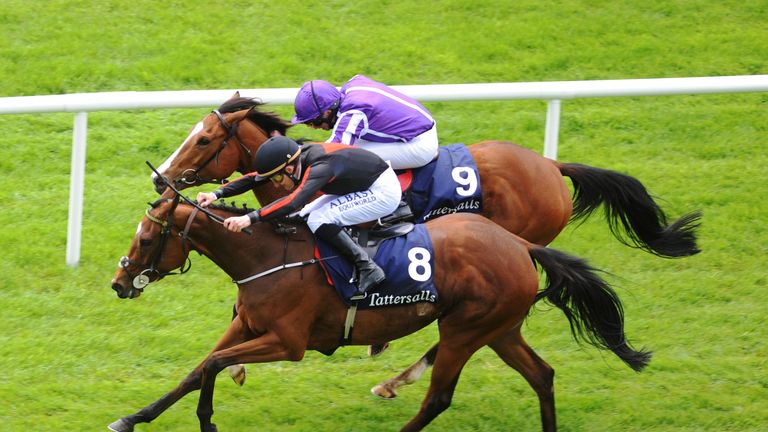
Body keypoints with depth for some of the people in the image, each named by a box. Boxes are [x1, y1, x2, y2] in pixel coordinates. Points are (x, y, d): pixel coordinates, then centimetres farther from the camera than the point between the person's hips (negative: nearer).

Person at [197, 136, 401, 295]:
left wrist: (251, 218, -53)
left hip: (384, 191, -10)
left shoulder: (320, 167, -32)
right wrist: (217, 194, -13)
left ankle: (367, 268, -15)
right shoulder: (299, 157, -6)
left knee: (318, 220, -22)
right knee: (305, 216, 6)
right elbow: (254, 177, -2)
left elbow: (293, 201, -46)